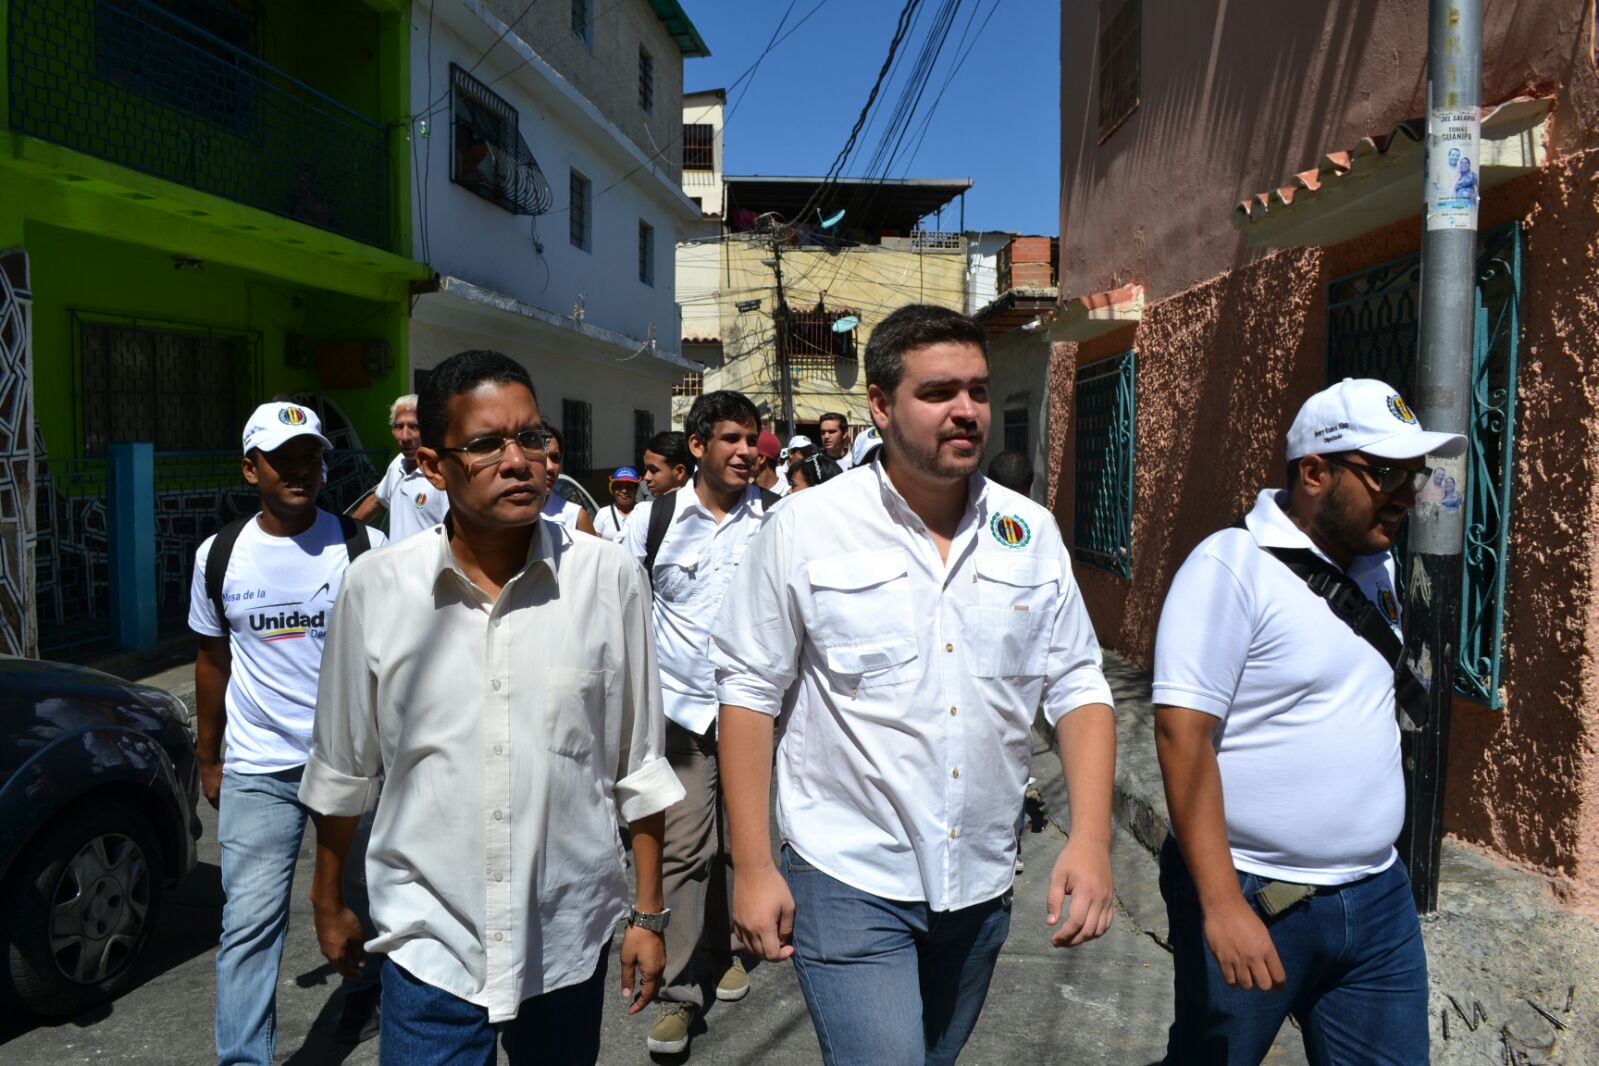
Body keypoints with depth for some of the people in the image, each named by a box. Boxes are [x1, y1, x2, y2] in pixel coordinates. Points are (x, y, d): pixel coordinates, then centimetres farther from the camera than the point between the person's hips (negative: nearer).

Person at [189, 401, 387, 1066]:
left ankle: (365, 992, 44)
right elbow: (213, 662, 11)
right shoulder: (220, 555, 1)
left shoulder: (363, 547, -6)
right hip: (258, 770, 1)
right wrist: (208, 757, 15)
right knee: (249, 922, 0)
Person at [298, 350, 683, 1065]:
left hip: (571, 940, 1)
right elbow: (342, 769, 5)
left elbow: (637, 765, -1)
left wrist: (648, 913, 3)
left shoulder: (611, 579, -10)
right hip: (430, 944, 0)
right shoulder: (374, 589, -9)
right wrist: (328, 903, 14)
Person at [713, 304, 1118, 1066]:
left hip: (981, 887, 5)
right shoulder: (804, 529, -12)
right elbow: (750, 693, -7)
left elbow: (1077, 686, 2)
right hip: (848, 881, -4)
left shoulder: (1030, 533, -1)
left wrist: (1090, 838, -9)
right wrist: (753, 867, -8)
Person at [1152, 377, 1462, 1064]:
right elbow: (1182, 734, -21)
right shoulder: (1232, 566, -16)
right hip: (1255, 900, -6)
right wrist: (1222, 904, -24)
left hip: (1379, 899, 7)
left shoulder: (1377, 565, 8)